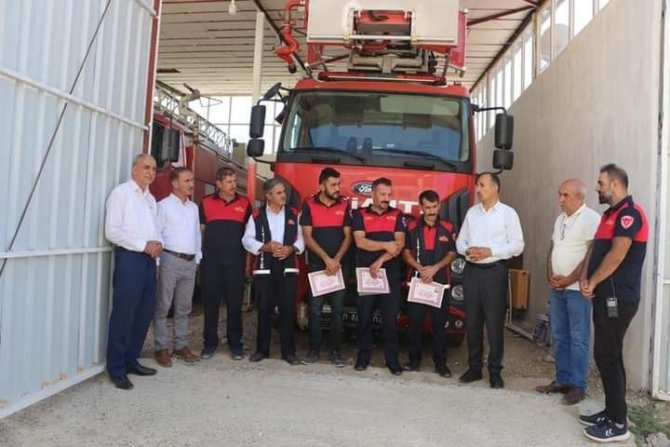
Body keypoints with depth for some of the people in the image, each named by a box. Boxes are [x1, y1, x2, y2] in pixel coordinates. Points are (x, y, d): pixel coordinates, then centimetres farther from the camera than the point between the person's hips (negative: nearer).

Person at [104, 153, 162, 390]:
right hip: (129, 257, -7)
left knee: (145, 312, 10)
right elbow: (112, 231, -11)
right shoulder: (121, 193, -4)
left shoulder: (151, 199, 19)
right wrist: (144, 245, -16)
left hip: (148, 259, 8)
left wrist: (158, 244, -1)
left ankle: (131, 359, 22)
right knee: (124, 313, -4)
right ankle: (116, 367, 6)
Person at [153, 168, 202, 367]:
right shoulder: (164, 205, -4)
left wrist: (198, 258, 11)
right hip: (171, 260, -6)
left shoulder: (194, 207, 14)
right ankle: (161, 348, 8)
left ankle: (181, 345, 20)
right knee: (163, 306, 0)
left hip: (190, 262, 6)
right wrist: (158, 260, -11)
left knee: (184, 307, 11)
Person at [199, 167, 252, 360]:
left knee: (234, 303, 4)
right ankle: (210, 342, 17)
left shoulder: (244, 203, 6)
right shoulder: (206, 202, 5)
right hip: (211, 261, 0)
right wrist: (199, 253, 4)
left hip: (236, 261, 0)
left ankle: (235, 343, 14)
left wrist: (249, 251, 4)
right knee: (210, 303, 6)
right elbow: (199, 229, 10)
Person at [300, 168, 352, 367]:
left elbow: (348, 236, 3)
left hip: (339, 265, 1)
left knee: (337, 310, 4)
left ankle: (335, 350, 13)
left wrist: (336, 260, -9)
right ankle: (314, 349, 13)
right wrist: (326, 259, -13)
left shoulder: (345, 205, 3)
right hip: (316, 265, -1)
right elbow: (307, 236, -5)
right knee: (315, 310, 2)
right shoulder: (309, 204, -2)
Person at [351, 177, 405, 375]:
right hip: (365, 273, 0)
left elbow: (400, 244, -3)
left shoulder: (397, 215, 9)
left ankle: (392, 358, 10)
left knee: (390, 318, 1)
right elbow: (360, 242, -7)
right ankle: (363, 356, 16)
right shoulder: (360, 214, 6)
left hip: (391, 274, 0)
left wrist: (380, 261, -13)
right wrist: (385, 245, -12)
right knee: (364, 317, 4)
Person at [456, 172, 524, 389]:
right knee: (473, 322, 10)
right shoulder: (471, 212, 11)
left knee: (494, 324, 0)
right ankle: (474, 367, 21)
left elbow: (517, 245, -7)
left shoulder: (508, 213, -1)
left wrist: (490, 251, -16)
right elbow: (460, 240, 13)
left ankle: (495, 371, 13)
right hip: (471, 271, 4)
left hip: (495, 272, -4)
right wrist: (466, 250, -9)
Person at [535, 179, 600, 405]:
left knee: (578, 338, -1)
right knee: (560, 336, 12)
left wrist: (570, 280, -13)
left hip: (577, 288, -8)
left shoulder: (591, 218, -11)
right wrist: (550, 275, 2)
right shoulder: (560, 219, 15)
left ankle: (578, 386, 6)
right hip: (557, 287, 8)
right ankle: (562, 380, 22)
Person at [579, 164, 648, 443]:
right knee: (607, 356, 14)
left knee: (607, 357, -6)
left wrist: (593, 283, -10)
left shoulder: (629, 213, -14)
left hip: (618, 299, -10)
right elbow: (595, 249, 15)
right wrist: (584, 279, -1)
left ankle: (619, 424, 3)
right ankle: (611, 412, 24)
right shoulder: (610, 215, 17)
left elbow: (617, 255, -21)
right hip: (605, 297, 10)